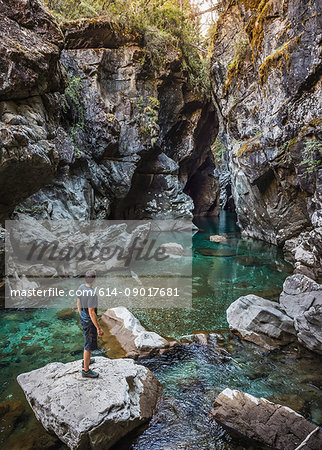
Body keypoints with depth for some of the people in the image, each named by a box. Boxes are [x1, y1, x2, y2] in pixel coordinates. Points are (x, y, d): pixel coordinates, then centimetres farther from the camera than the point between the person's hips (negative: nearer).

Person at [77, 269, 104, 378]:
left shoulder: (81, 287, -5)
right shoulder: (91, 294, -32)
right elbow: (91, 313, -27)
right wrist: (99, 328, -20)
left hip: (83, 318, 9)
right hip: (90, 321, -9)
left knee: (88, 340, 29)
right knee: (90, 345, 6)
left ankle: (86, 360, 48)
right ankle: (86, 370, 21)